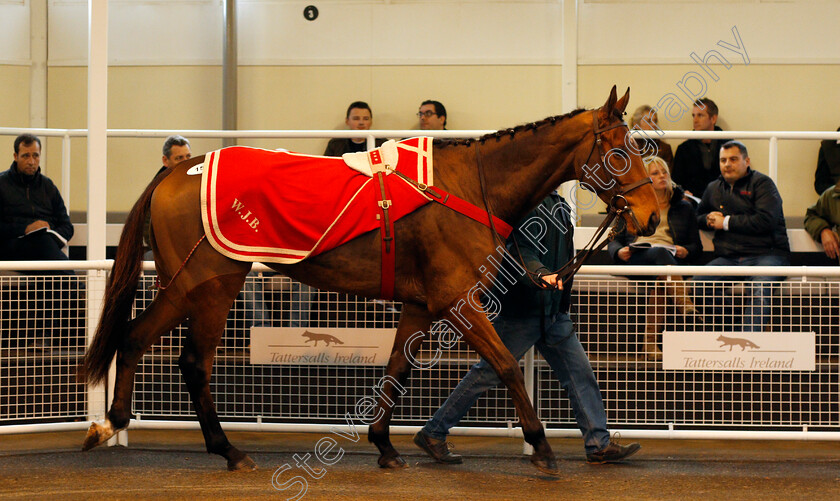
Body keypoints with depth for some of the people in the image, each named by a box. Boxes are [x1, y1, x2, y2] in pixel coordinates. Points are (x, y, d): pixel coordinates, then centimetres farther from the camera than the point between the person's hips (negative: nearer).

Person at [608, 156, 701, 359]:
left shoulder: (684, 207, 25)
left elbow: (697, 247, 20)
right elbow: (614, 241, 19)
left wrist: (686, 251, -5)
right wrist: (619, 252, -6)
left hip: (672, 260, 0)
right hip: (636, 259, 0)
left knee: (661, 276, -40)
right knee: (661, 253, -39)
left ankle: (651, 340, -46)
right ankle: (686, 305, -60)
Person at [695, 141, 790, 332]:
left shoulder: (761, 183, 5)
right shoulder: (713, 188, 23)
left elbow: (766, 220, -10)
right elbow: (699, 215, 41)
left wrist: (726, 222, -4)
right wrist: (708, 219, 14)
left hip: (766, 254, -5)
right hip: (728, 258, 5)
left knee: (761, 287, -37)